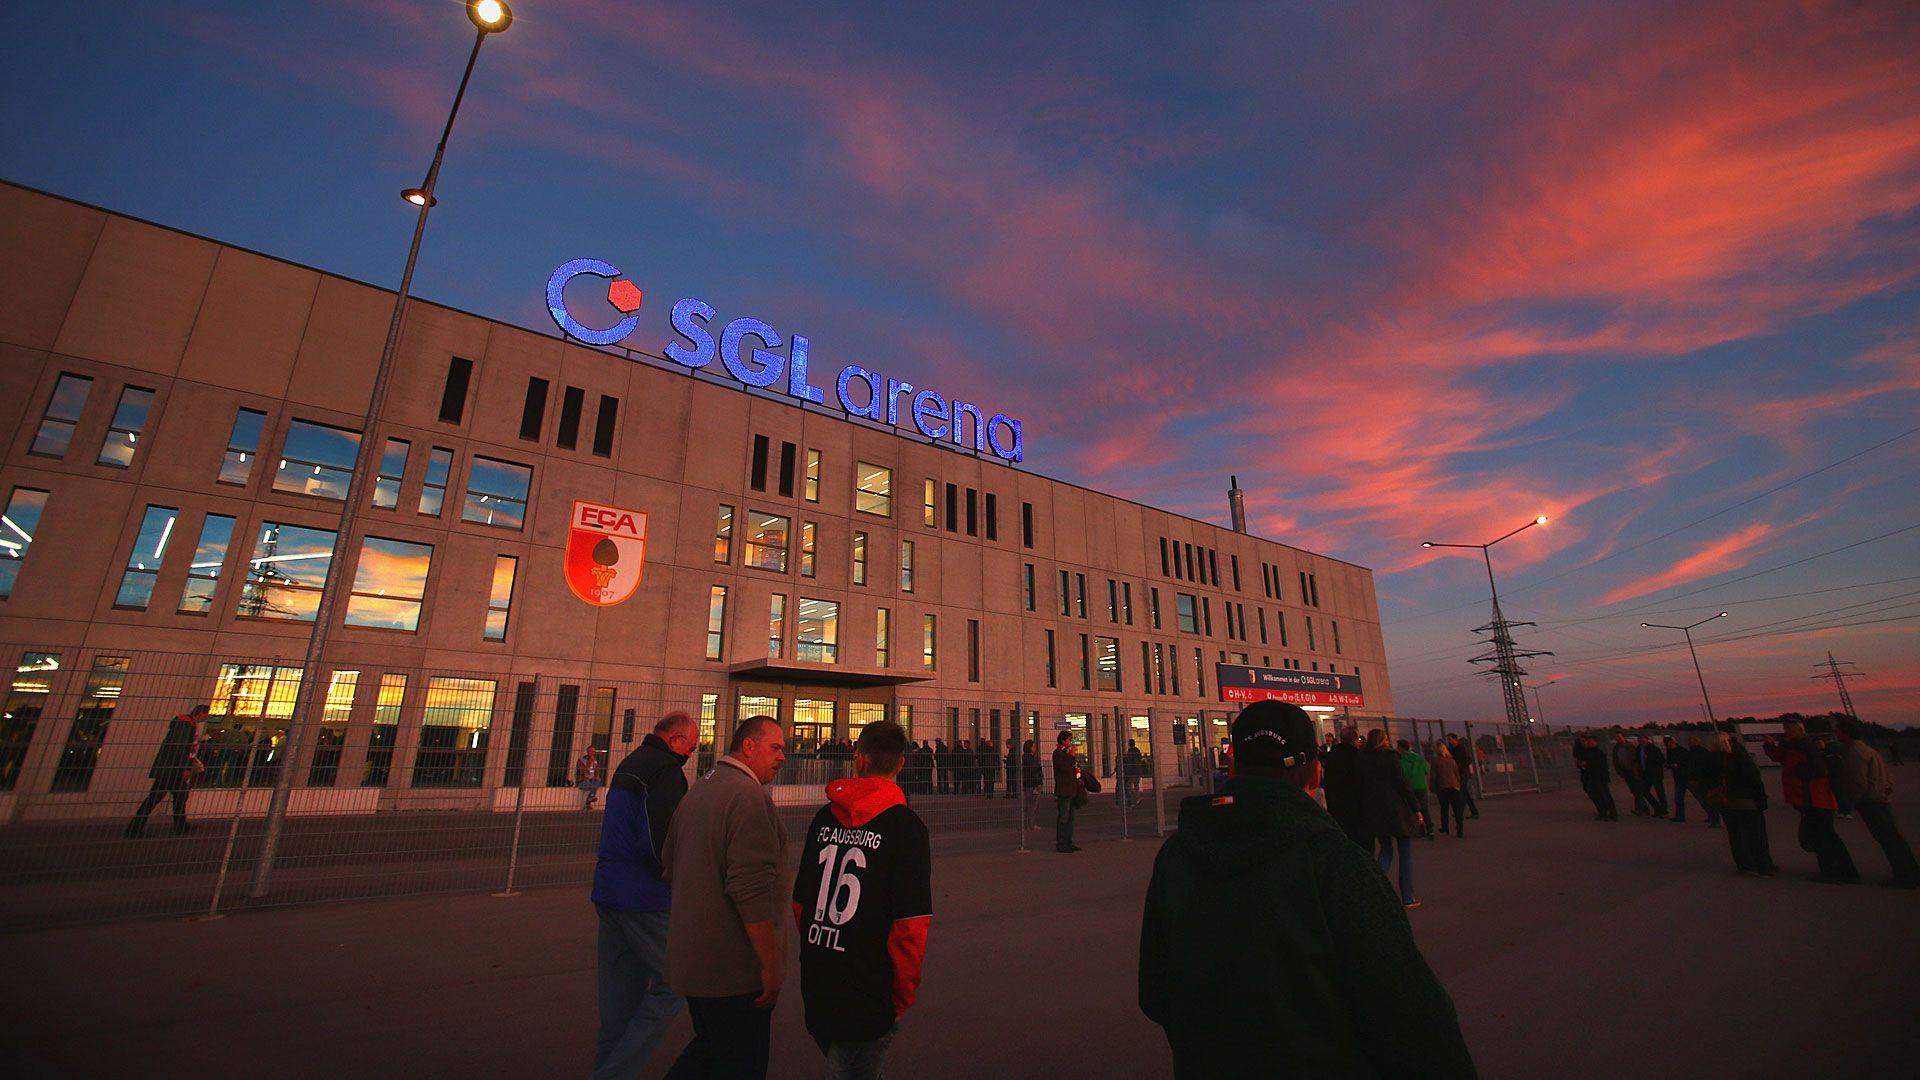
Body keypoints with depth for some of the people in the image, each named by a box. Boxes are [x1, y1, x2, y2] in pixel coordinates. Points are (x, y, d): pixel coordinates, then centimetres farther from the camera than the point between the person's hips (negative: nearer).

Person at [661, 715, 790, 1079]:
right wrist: (772, 966, -19)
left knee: (708, 1049, 26)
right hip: (734, 969, -9)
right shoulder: (749, 795, -22)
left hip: (690, 960, 9)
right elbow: (752, 889, -27)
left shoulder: (696, 792, 10)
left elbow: (672, 872, 20)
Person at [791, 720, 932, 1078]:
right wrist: (902, 996, -3)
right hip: (868, 997, -5)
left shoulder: (825, 817, 0)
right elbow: (911, 924, -17)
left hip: (815, 987, 5)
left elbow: (800, 903, 7)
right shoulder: (904, 824, -15)